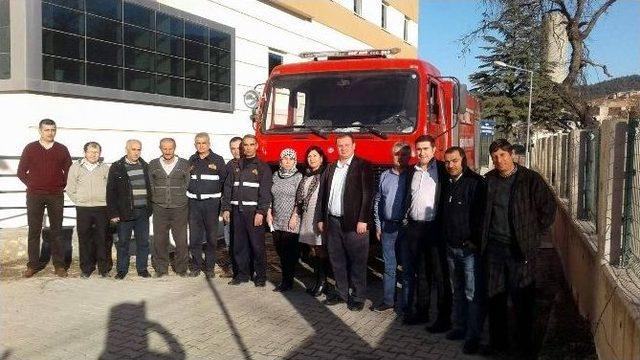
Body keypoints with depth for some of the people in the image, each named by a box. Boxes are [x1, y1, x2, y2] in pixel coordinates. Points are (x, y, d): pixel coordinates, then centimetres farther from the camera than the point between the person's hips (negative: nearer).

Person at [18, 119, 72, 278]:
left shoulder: (62, 149, 6)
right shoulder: (30, 148, 4)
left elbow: (69, 171, 11)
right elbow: (21, 172, 8)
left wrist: (62, 185, 2)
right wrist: (32, 185, 2)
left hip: (56, 196, 0)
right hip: (34, 196, 0)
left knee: (57, 230, 3)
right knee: (34, 230, 2)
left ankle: (59, 265, 7)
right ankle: (33, 265, 9)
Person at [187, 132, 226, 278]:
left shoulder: (218, 160, 1)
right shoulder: (192, 160, 11)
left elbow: (224, 180, 1)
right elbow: (186, 179, 16)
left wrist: (217, 195, -3)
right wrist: (191, 193, 7)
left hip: (211, 202, -3)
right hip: (194, 202, 3)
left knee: (211, 237, 3)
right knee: (194, 237, 4)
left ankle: (209, 267, 13)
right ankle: (196, 266, 15)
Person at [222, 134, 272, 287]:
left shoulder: (262, 167, 1)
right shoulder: (235, 166, 15)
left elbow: (265, 192, -6)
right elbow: (228, 188, 14)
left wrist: (261, 212, -15)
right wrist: (226, 208, 6)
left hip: (254, 211, -4)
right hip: (237, 211, 4)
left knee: (257, 245, -2)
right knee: (239, 245, 9)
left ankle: (260, 276, 8)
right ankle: (243, 274, 20)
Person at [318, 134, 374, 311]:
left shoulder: (363, 167, -3)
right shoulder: (331, 168, 14)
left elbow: (368, 195, -9)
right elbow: (323, 194, 15)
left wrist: (363, 220, -15)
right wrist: (321, 219, 11)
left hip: (354, 223, -5)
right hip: (332, 222, 6)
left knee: (357, 261, 2)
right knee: (337, 260, 12)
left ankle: (358, 297, 12)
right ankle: (341, 292, 25)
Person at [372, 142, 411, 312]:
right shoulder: (385, 176, 8)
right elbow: (377, 202, 12)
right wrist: (378, 226, 9)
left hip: (406, 227, -3)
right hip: (387, 226, 3)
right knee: (389, 265, 9)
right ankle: (388, 299, 18)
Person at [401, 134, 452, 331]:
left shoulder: (442, 170, -6)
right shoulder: (412, 171, 12)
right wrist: (407, 217, 10)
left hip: (435, 228, -6)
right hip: (415, 228, 6)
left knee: (440, 275, 1)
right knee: (420, 272, 15)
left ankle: (444, 318, 9)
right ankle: (421, 311, 26)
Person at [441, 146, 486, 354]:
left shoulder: (476, 183, -12)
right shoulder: (447, 184, 11)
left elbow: (481, 214, -16)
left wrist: (474, 241, -16)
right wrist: (445, 239, 15)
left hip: (470, 248, -7)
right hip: (451, 247, 8)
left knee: (473, 294, -2)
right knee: (458, 291, 18)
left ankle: (473, 336, 8)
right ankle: (460, 327, 30)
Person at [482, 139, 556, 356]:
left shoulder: (530, 179, -6)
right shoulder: (488, 180, 4)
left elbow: (549, 208, 0)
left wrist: (534, 234, 1)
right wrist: (483, 237, 10)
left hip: (520, 248, -3)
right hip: (494, 247, 3)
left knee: (522, 299, 4)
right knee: (495, 297, 10)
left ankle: (525, 345, 19)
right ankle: (497, 342, 24)